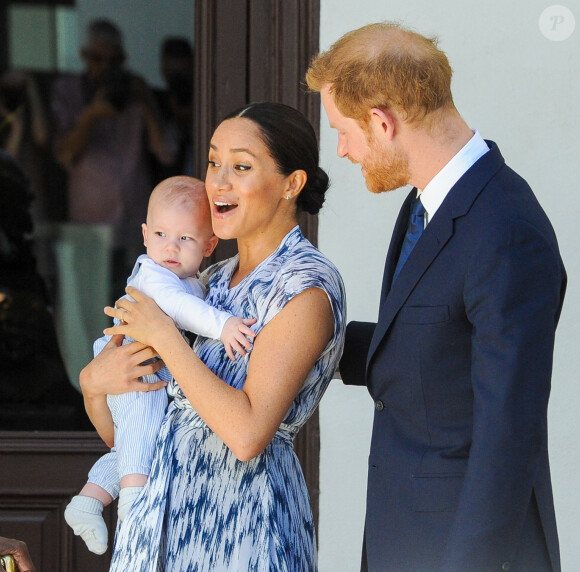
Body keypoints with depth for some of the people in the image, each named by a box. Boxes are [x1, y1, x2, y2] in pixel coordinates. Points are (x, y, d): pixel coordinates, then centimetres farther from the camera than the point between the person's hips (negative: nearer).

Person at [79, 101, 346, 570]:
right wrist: (93, 381, -6)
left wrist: (163, 336, -15)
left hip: (241, 523, -7)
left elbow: (247, 433, -23)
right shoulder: (212, 282, 11)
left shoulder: (307, 285, -12)